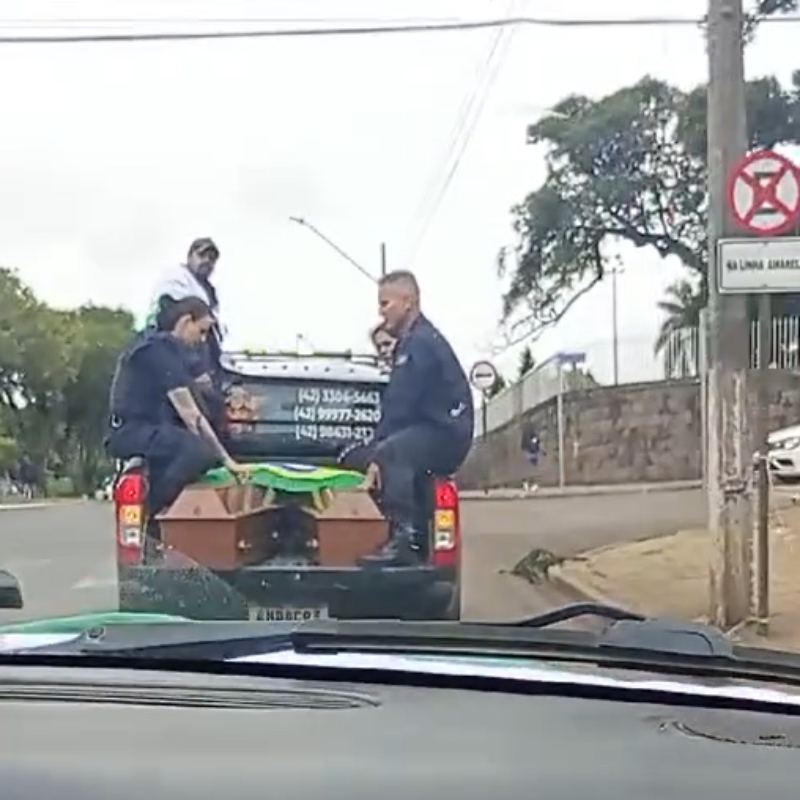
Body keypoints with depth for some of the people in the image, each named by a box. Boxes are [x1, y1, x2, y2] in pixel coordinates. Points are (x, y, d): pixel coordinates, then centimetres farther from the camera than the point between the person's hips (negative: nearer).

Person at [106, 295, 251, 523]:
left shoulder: (158, 344, 19)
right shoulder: (162, 349, -14)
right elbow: (188, 413, -18)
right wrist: (226, 459, -18)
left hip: (140, 428, 11)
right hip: (132, 431, -11)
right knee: (199, 452, -31)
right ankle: (145, 516, -20)